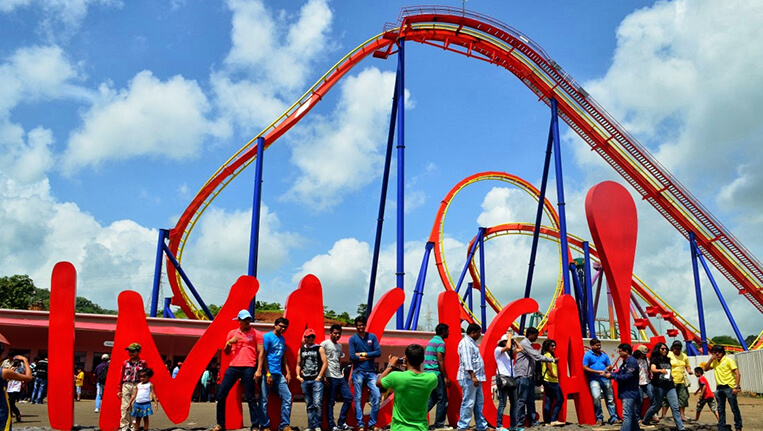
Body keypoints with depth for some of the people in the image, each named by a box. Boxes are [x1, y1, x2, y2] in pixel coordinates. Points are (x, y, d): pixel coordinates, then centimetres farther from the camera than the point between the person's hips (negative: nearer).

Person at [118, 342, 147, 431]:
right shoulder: (125, 363, 8)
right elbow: (121, 376, 10)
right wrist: (119, 390, 8)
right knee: (125, 406, 0)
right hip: (126, 386, 2)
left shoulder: (143, 363, 3)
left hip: (137, 386, -2)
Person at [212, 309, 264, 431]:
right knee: (220, 395, 2)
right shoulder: (232, 333, 14)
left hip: (248, 368, -4)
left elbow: (260, 352, 2)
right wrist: (229, 343, -2)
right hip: (233, 367, 4)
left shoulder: (256, 334, 4)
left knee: (250, 398, -3)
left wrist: (259, 370, -8)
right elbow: (226, 352, 19)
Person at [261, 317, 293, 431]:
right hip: (267, 373, -7)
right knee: (264, 400, -2)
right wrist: (268, 374, -14)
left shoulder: (282, 339, 15)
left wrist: (287, 372, 12)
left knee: (287, 397, 2)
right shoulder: (267, 337, -6)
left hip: (279, 374, 7)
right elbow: (263, 356, -9)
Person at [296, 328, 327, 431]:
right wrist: (298, 376, 5)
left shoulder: (319, 348, 3)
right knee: (309, 405, 9)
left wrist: (319, 377, -7)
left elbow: (325, 363, -2)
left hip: (316, 380, -4)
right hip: (305, 381, 4)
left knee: (317, 404, -13)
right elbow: (298, 364, 19)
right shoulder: (301, 350, 14)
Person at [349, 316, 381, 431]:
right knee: (358, 398, 0)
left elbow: (378, 352, -3)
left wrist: (363, 354, -8)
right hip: (358, 372, -2)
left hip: (371, 372, 2)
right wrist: (370, 357, -7)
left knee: (377, 397, -5)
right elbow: (352, 356, -10)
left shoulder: (372, 337, 8)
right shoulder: (353, 339, 2)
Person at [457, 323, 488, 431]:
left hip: (476, 378, 10)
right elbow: (467, 361, -20)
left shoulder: (472, 342, 20)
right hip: (469, 378, -10)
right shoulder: (465, 343, -12)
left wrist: (476, 377, 17)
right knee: (468, 403, -6)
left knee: (479, 403, 14)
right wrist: (473, 376, -24)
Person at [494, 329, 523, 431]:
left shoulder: (510, 352, 17)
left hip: (511, 378, 8)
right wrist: (509, 336, -9)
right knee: (502, 403, -8)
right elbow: (508, 347, -24)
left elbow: (520, 349, 22)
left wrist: (514, 340, 15)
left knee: (514, 402, 8)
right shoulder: (498, 350, -6)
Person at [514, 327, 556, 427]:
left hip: (530, 376, 10)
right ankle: (520, 424, -3)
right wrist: (552, 359, -9)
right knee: (522, 400, -6)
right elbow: (537, 357, -16)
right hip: (523, 376, -10)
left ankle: (533, 422, 15)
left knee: (531, 400, 10)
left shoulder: (529, 345, 20)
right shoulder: (524, 343, -12)